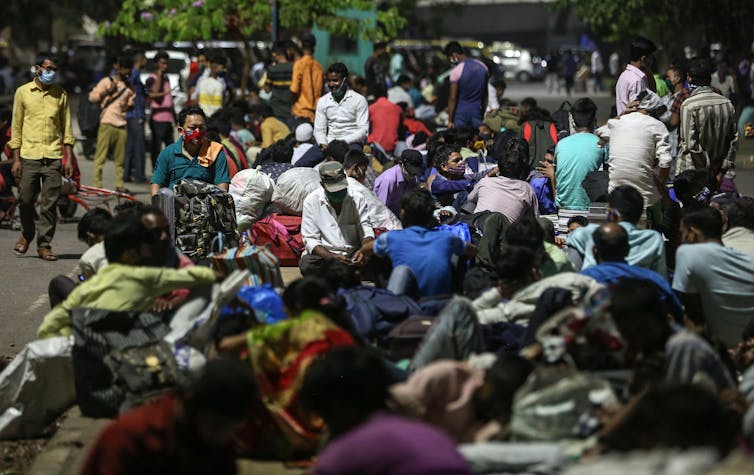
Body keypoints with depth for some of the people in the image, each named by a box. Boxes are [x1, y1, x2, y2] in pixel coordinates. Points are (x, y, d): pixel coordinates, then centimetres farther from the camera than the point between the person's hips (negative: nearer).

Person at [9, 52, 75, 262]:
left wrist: (69, 159, 4)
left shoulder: (60, 94, 8)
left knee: (50, 204, -2)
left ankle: (44, 244, 5)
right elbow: (16, 127, 5)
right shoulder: (23, 92, 4)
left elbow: (67, 128, 11)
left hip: (53, 157, 1)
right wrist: (16, 159, 0)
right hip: (29, 156, -1)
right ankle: (27, 234, 26)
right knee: (25, 200, 2)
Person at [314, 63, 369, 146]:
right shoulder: (323, 101, 12)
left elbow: (363, 130, -6)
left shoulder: (359, 100, 0)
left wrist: (344, 141, -19)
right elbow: (319, 130, 11)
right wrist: (323, 144, -10)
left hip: (352, 143, -2)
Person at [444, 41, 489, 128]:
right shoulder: (482, 67, 5)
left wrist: (450, 121, -8)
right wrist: (483, 115, 18)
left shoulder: (456, 71, -13)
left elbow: (453, 99, -12)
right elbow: (485, 95, 11)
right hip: (477, 111, 5)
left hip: (461, 113, -5)